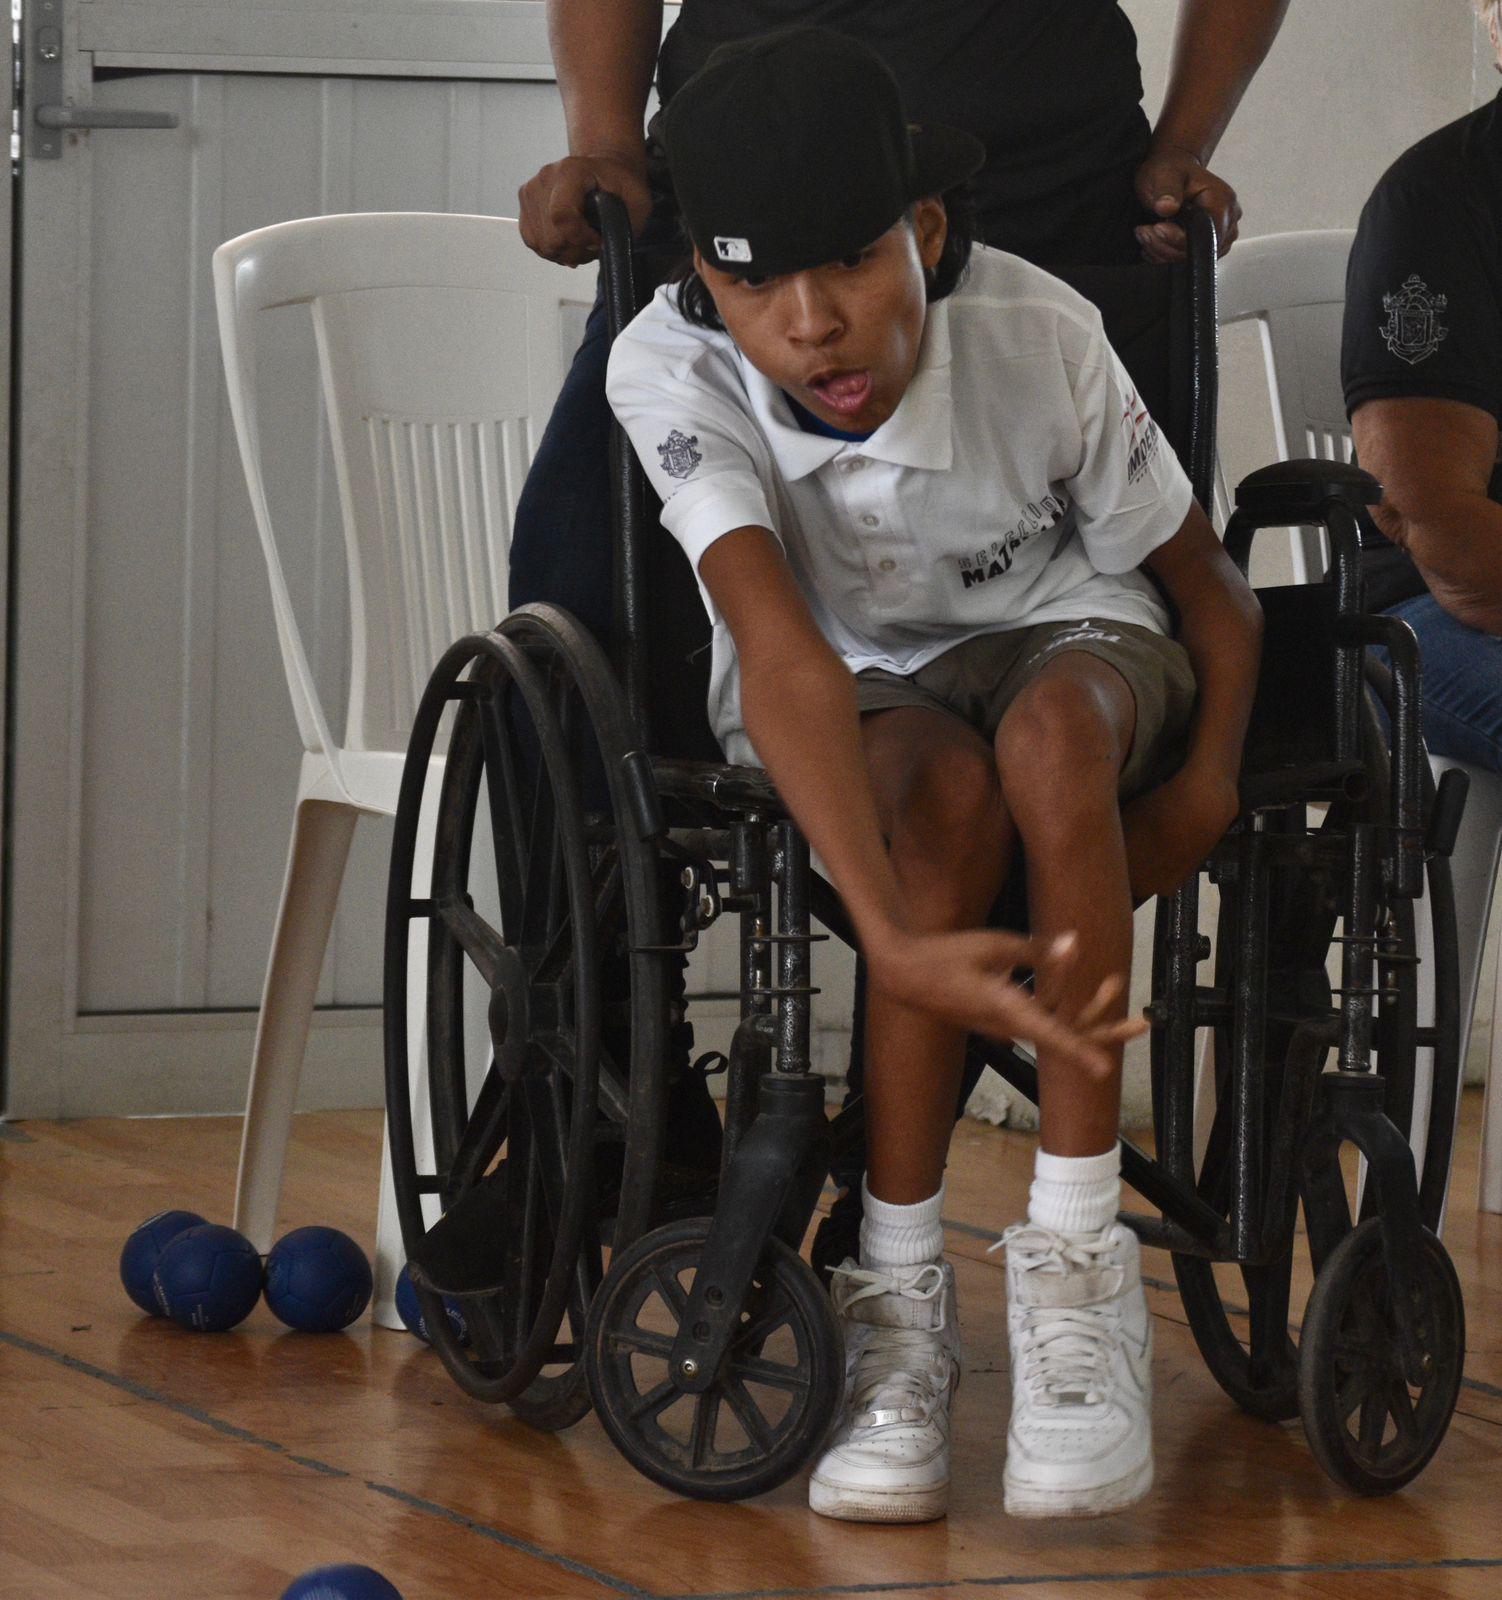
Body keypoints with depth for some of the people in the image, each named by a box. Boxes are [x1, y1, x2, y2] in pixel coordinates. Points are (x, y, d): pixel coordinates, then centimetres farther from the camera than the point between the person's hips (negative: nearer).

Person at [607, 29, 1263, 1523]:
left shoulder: (1039, 335, -24)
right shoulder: (668, 367, -27)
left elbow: (1210, 589, -10)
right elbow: (785, 656, -39)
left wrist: (1205, 786, -29)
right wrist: (896, 943, -50)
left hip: (1060, 639, 0)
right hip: (848, 700, 0)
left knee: (1052, 729, -36)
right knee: (944, 787, -35)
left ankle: (1079, 1268, -32)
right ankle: (898, 1298, -26)